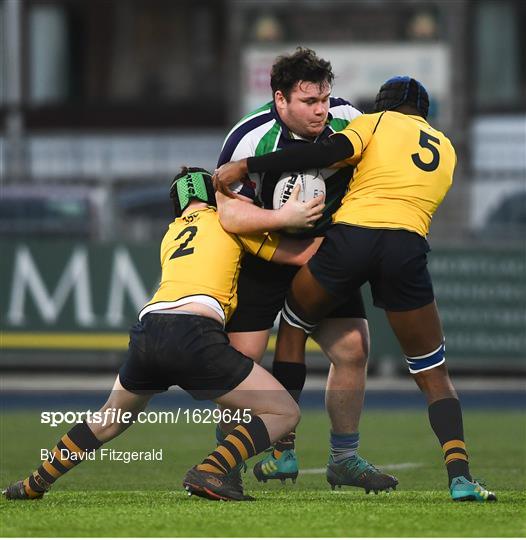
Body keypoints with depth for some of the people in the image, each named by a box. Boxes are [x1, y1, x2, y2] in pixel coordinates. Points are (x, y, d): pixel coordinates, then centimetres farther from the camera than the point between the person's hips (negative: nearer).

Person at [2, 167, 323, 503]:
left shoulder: (171, 235, 31)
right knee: (284, 414, 2)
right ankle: (209, 472, -17)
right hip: (194, 336, -6)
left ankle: (35, 484, 37)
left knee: (112, 418, 34)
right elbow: (301, 255, 16)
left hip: (147, 330, 6)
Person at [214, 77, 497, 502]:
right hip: (408, 250, 2)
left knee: (294, 325, 25)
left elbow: (329, 153, -3)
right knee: (434, 375, 13)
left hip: (352, 235, -2)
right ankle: (459, 473, -8)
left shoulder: (375, 122, 15)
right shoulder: (446, 151, 28)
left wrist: (247, 166, -3)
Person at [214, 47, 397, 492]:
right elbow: (230, 215, -33)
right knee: (241, 360, -11)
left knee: (353, 349, -4)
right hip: (260, 258, -4)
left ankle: (346, 458, 11)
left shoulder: (345, 118, -11)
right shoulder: (250, 138, -25)